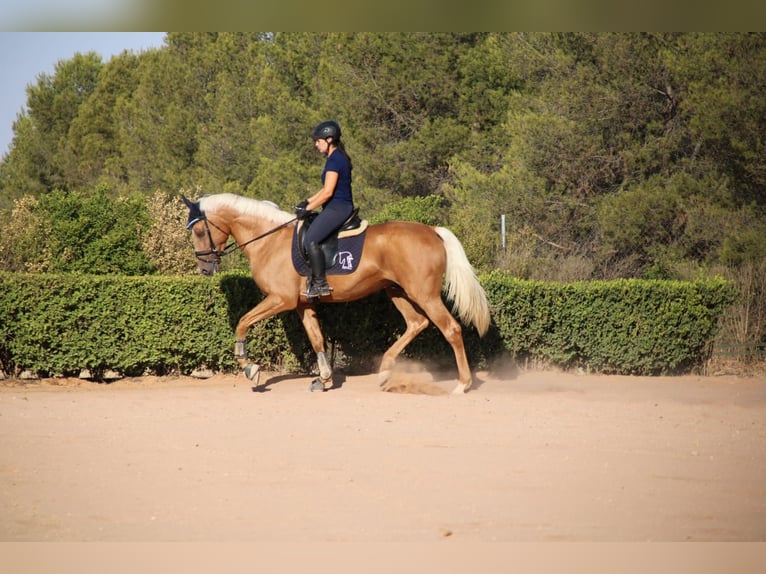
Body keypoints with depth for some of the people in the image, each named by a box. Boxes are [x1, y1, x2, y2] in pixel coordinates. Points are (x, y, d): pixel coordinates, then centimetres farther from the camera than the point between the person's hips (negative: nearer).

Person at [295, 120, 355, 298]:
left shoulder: (334, 160, -15)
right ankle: (316, 277, 16)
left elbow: (327, 192, -19)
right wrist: (307, 202, 17)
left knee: (311, 239, -22)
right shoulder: (339, 158, 17)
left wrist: (308, 208, -12)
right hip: (341, 206, 11)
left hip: (337, 207, -11)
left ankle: (320, 284, -24)